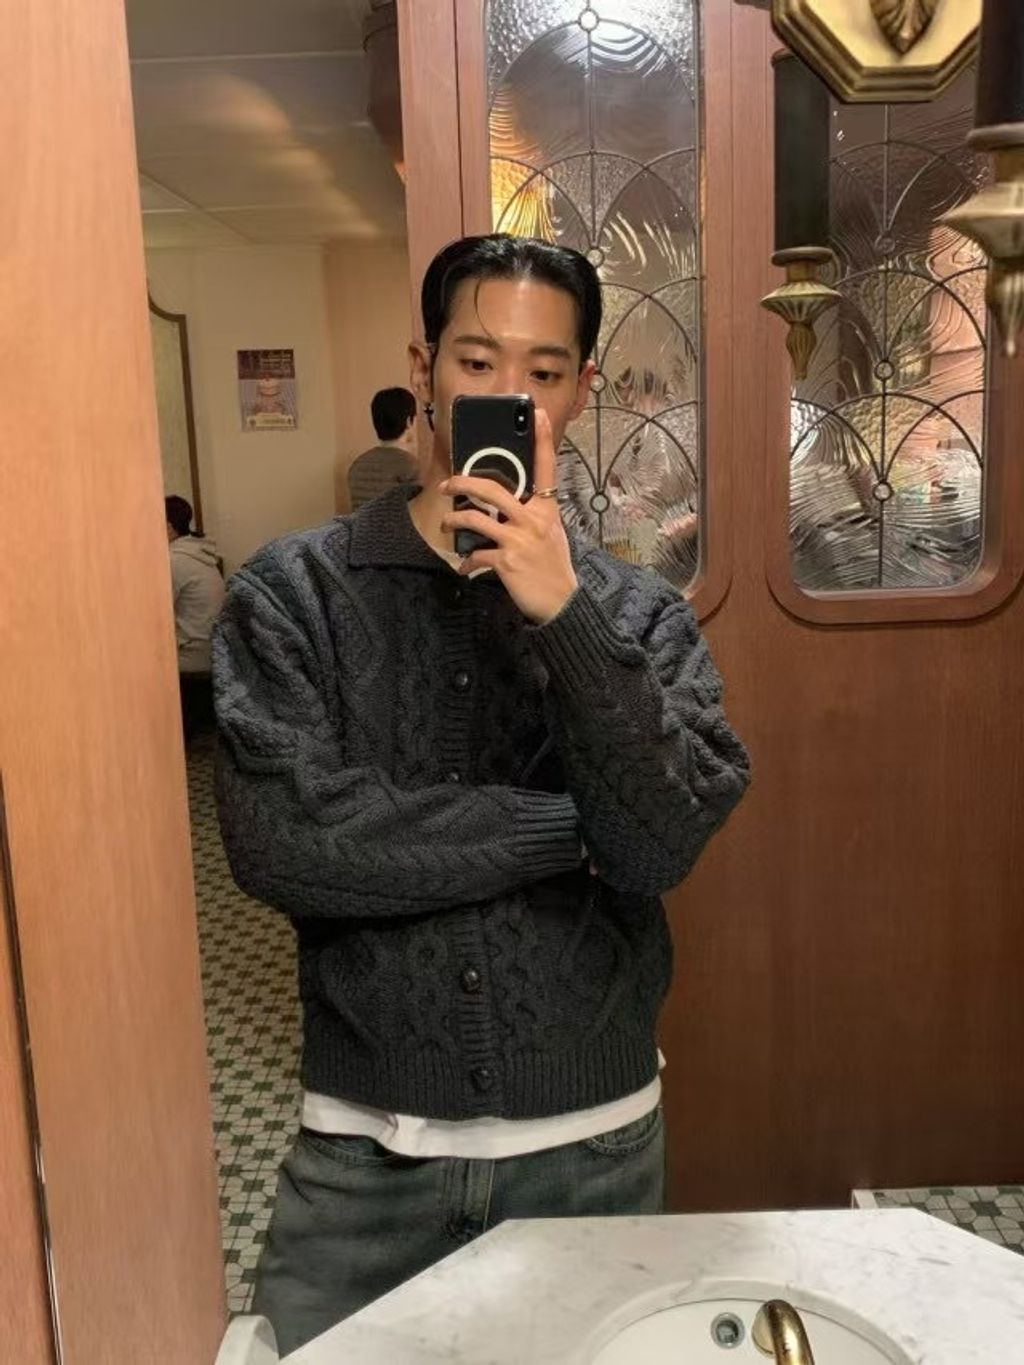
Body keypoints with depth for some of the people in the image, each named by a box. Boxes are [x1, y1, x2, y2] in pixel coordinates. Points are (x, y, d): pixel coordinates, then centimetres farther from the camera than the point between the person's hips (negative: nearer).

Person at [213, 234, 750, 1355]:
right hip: (364, 1143, -1)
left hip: (595, 1139, 2)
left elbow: (663, 845, -16)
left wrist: (564, 614, -26)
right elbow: (277, 841, -21)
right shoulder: (294, 592, -8)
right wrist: (573, 829, -17)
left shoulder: (638, 613, -4)